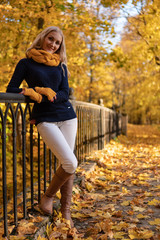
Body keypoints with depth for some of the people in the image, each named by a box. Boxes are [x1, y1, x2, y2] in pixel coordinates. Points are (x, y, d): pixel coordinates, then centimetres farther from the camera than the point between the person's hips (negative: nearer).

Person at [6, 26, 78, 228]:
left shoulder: (61, 65, 14)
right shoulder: (26, 63, 4)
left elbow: (64, 93, 2)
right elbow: (11, 89, -2)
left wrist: (43, 95, -12)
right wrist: (29, 92, -16)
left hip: (67, 116, 4)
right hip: (45, 119, -4)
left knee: (68, 164, 2)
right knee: (70, 163, -16)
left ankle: (65, 211, 14)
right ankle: (48, 196, 10)